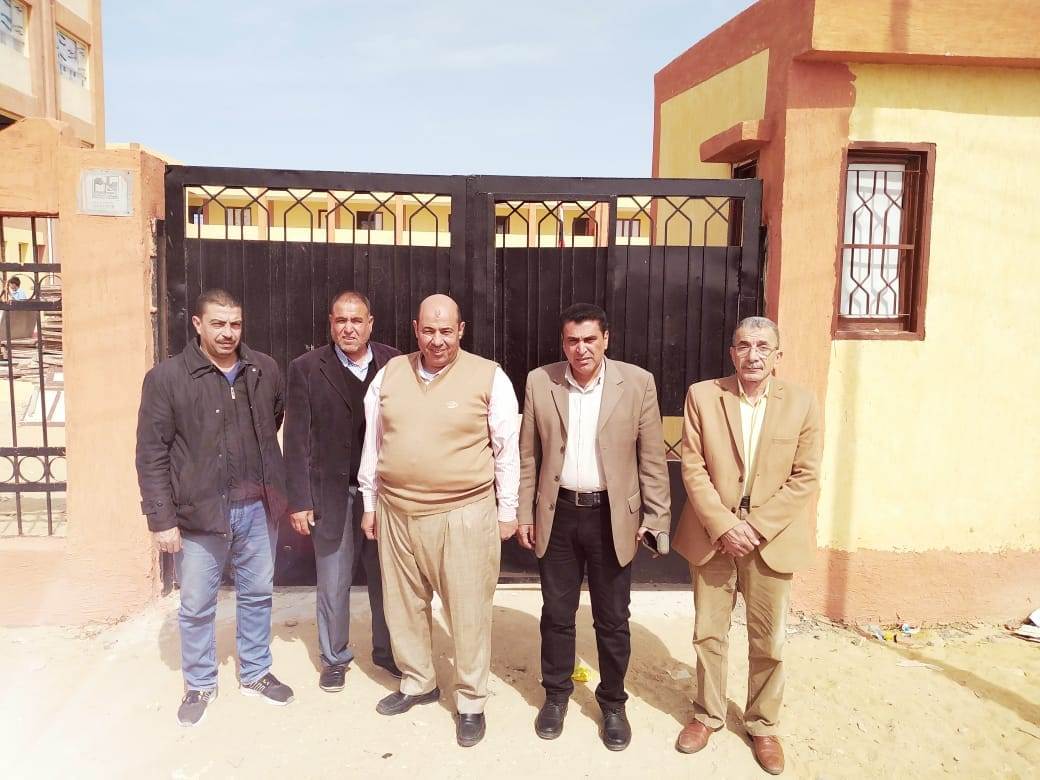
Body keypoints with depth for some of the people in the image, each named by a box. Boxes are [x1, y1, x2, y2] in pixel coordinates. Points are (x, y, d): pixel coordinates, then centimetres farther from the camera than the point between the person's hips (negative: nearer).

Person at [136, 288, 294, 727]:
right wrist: (162, 519, -10)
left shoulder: (265, 371, 1)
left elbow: (279, 424, 13)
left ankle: (255, 674, 36)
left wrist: (280, 489, 8)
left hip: (258, 508, 3)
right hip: (198, 511, -2)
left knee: (257, 595, 17)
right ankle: (199, 685, 33)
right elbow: (151, 455, -7)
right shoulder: (166, 377, -8)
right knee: (197, 605, 12)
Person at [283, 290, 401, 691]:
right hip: (332, 493, -1)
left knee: (386, 579, 15)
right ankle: (334, 658, 32)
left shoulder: (393, 363, -2)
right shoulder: (307, 368, -4)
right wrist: (299, 500, -7)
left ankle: (387, 650, 35)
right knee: (333, 584, 12)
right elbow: (296, 440, -4)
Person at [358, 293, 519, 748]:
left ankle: (471, 701, 25)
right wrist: (370, 503, 12)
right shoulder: (389, 374, 4)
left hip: (464, 515, -4)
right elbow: (373, 443, 10)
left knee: (468, 612, 6)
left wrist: (506, 511, -1)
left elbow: (507, 449, -3)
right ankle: (418, 682, 39)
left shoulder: (488, 377, -8)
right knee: (403, 604, 17)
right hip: (397, 513, 4)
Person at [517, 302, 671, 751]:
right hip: (558, 514, 1)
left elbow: (652, 458, -2)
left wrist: (656, 517, -5)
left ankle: (613, 703, 31)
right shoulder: (539, 382, -1)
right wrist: (524, 514, 3)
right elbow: (528, 456, 4)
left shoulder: (638, 383, -6)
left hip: (613, 517, -1)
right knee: (556, 613, 14)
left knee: (613, 619, 11)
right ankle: (556, 695, 35)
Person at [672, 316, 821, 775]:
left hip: (771, 539, 0)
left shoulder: (801, 404, -2)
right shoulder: (702, 395, -2)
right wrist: (723, 526, -14)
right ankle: (707, 714, 32)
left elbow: (805, 478, -4)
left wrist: (755, 527, -13)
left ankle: (763, 724, 31)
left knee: (768, 642, 10)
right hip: (712, 535, 0)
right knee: (708, 633, 12)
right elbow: (693, 468, -5)